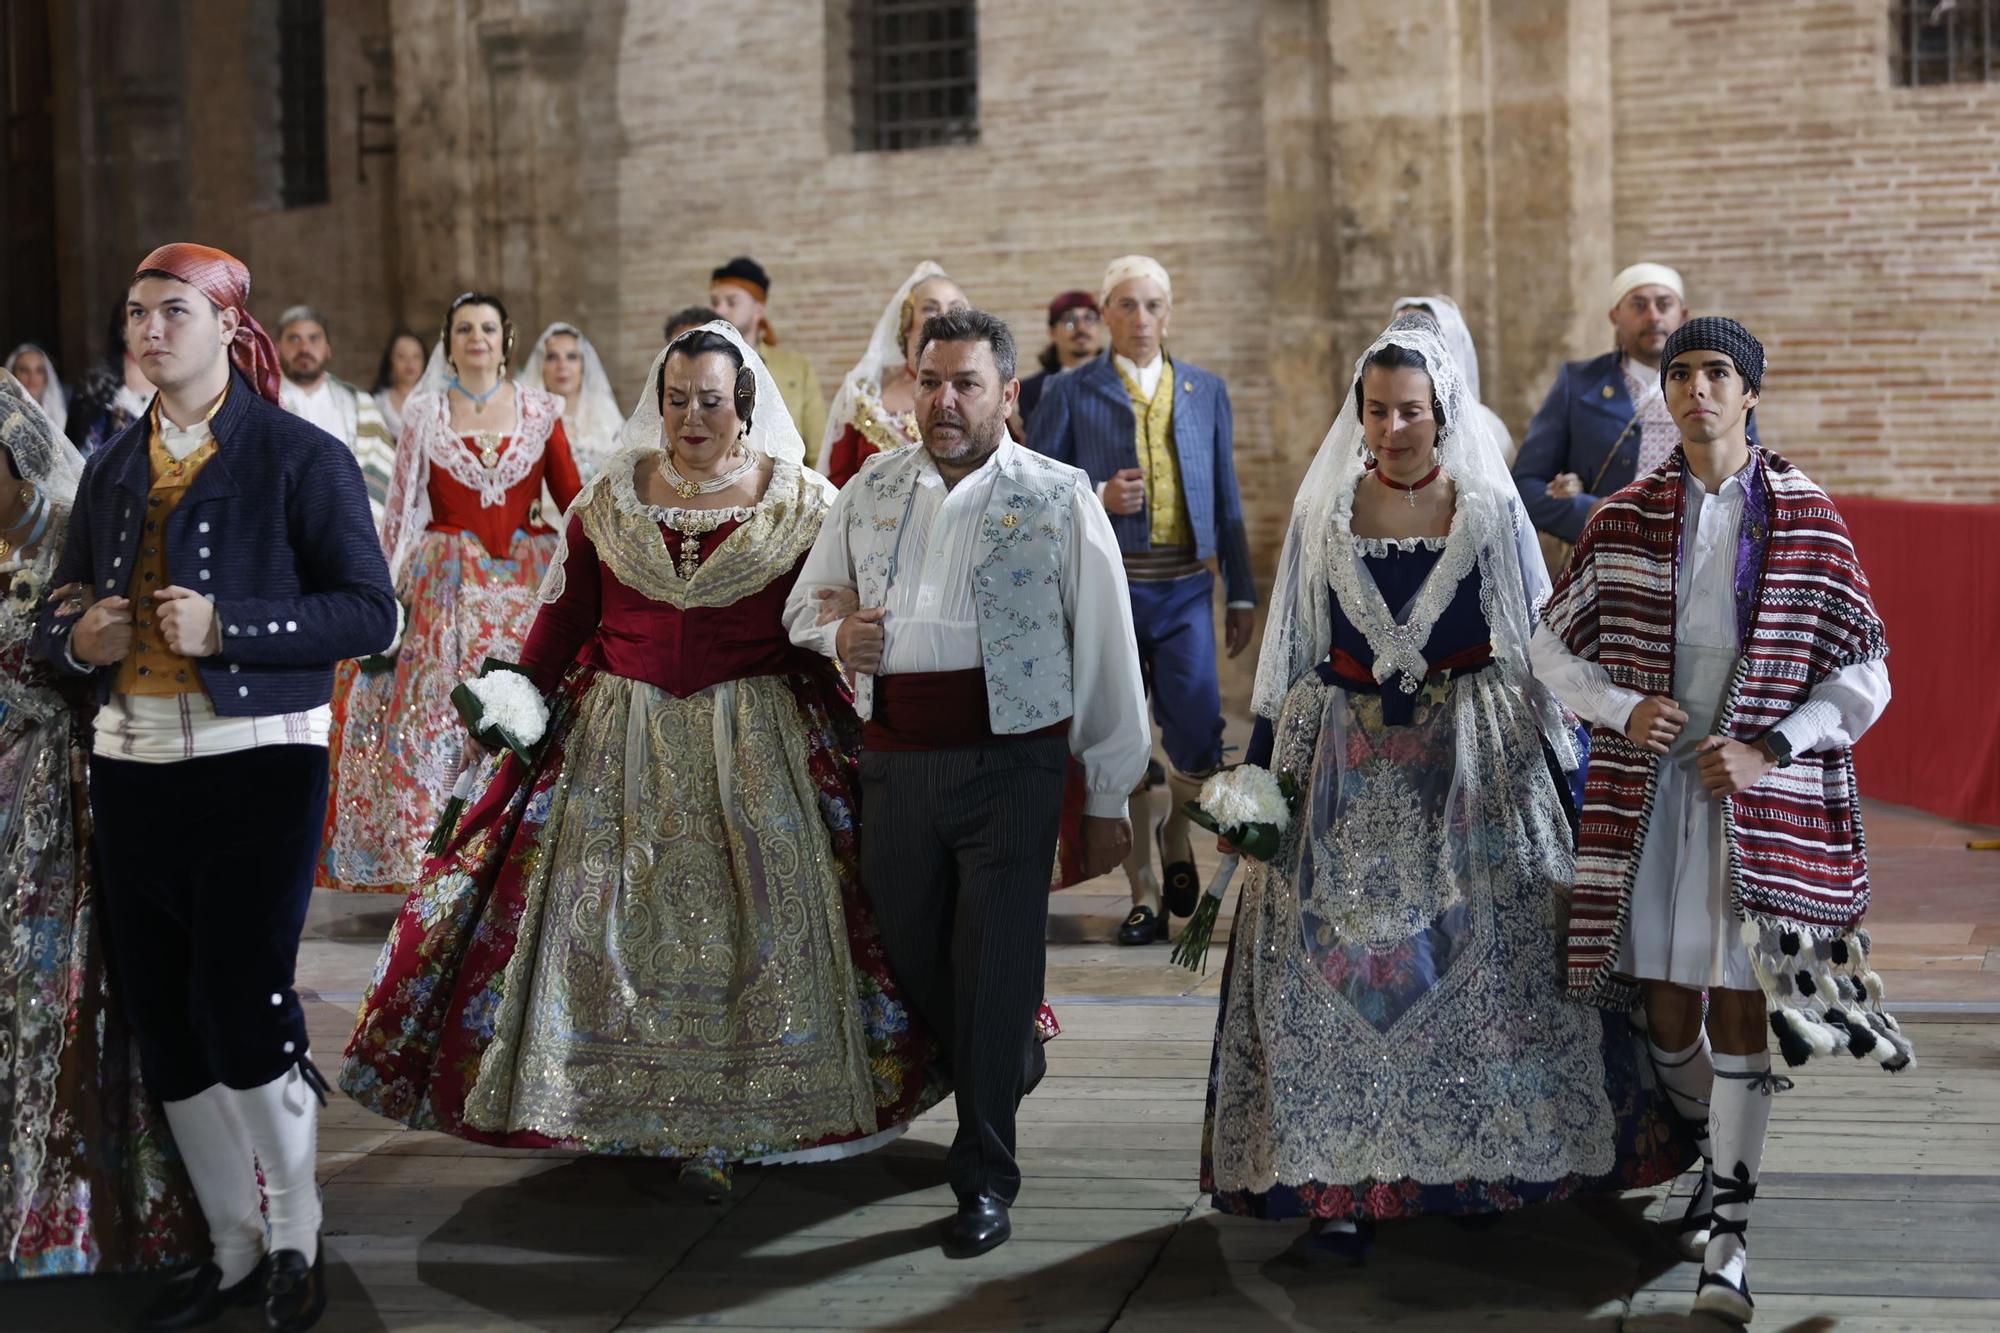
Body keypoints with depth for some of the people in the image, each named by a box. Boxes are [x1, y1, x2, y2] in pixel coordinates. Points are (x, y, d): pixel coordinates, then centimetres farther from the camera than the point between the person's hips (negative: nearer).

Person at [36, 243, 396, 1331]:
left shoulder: (301, 457, -3)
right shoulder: (113, 467, 14)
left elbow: (368, 611, -9)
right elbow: (61, 609, 20)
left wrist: (226, 627, -19)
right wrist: (76, 639, -4)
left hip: (259, 761, -6)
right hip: (132, 762, 6)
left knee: (243, 1009, -9)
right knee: (162, 1022, 7)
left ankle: (295, 1241, 12)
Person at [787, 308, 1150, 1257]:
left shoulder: (1059, 500, -2)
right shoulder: (871, 489, 9)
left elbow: (1104, 654, 0)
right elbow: (805, 600, 22)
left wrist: (1108, 797, -1)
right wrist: (837, 635, -3)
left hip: (1009, 762, -4)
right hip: (894, 762, 4)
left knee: (994, 973, -4)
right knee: (913, 959, 12)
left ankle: (984, 1179, 9)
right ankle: (1010, 1068, 43)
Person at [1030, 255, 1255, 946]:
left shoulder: (1206, 390, 12)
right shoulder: (1070, 392, 4)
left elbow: (1227, 498, 13)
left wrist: (1242, 591, 9)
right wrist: (1096, 498, -15)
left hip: (1184, 588, 1)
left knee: (1197, 736, -8)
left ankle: (1176, 828, 24)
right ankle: (1143, 892, 13)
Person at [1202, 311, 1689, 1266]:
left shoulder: (1489, 510, -1)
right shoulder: (1323, 512, 4)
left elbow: (1535, 650, 2)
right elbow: (1290, 656, 9)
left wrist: (1568, 776, -1)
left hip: (1473, 762, -1)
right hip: (1347, 768, 1)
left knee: (1473, 961, 1)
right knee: (1336, 967, -3)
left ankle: (1476, 1164, 16)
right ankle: (1337, 1186, 2)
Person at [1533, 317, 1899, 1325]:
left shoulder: (1808, 521, 0)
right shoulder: (1625, 518, 5)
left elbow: (1864, 676, 1)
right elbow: (1552, 646, 10)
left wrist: (1765, 748, -12)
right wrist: (1625, 709, -8)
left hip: (1760, 798, -2)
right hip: (1649, 791, 2)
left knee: (1739, 1009, -2)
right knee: (1666, 1008, 8)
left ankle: (1726, 1241, 5)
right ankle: (1714, 1155, 38)